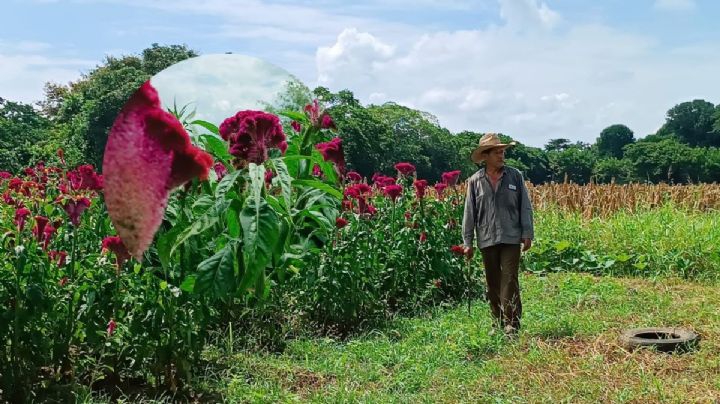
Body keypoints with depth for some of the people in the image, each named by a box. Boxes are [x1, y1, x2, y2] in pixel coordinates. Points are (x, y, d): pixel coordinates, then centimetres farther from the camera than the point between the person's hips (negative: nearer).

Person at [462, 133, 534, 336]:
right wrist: (467, 242, 1)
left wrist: (527, 234, -1)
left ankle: (512, 324, -3)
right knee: (492, 283, 10)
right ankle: (498, 323, 22)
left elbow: (525, 207, 4)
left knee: (509, 281, -7)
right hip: (487, 239, 2)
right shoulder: (475, 181, 2)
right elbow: (470, 213, 4)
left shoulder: (515, 176, 2)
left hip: (511, 238, -2)